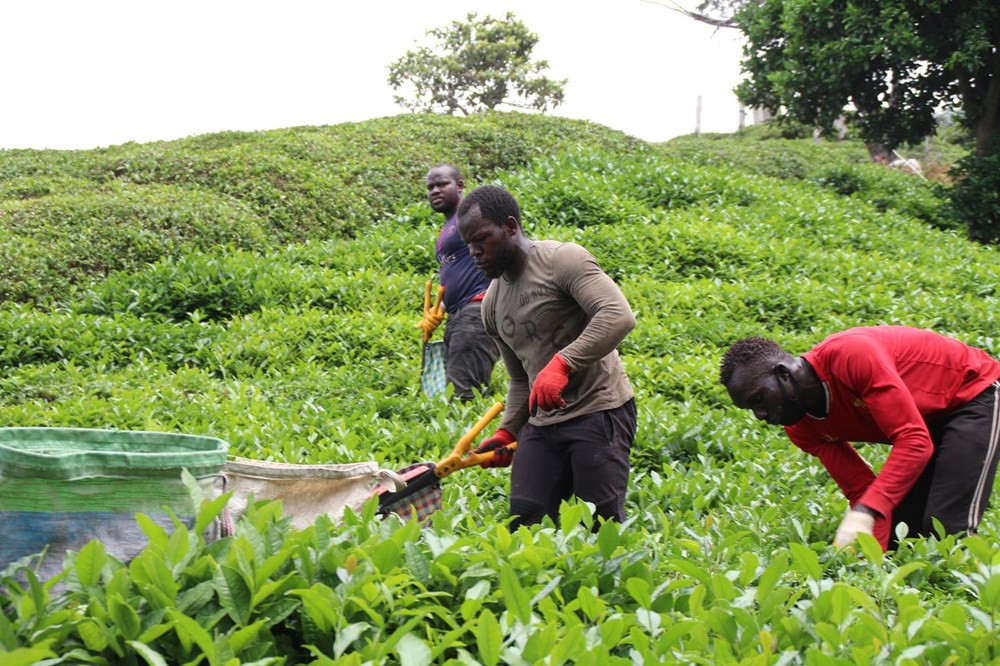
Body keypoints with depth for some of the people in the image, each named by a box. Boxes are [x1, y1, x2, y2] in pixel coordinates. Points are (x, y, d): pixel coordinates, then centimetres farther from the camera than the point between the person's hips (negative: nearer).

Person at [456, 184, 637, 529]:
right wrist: (507, 431, 10)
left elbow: (618, 316, -23)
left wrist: (561, 363, -30)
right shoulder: (492, 304, 16)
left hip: (599, 411, -7)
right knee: (524, 521, -2)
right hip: (542, 421, 7)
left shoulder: (562, 259, -8)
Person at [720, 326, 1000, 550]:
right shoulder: (801, 428, -8)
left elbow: (915, 440, -37)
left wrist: (864, 514, -44)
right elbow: (862, 489, -8)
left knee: (947, 528, -20)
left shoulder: (849, 355, -33)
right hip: (927, 419, 8)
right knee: (897, 534, -1)